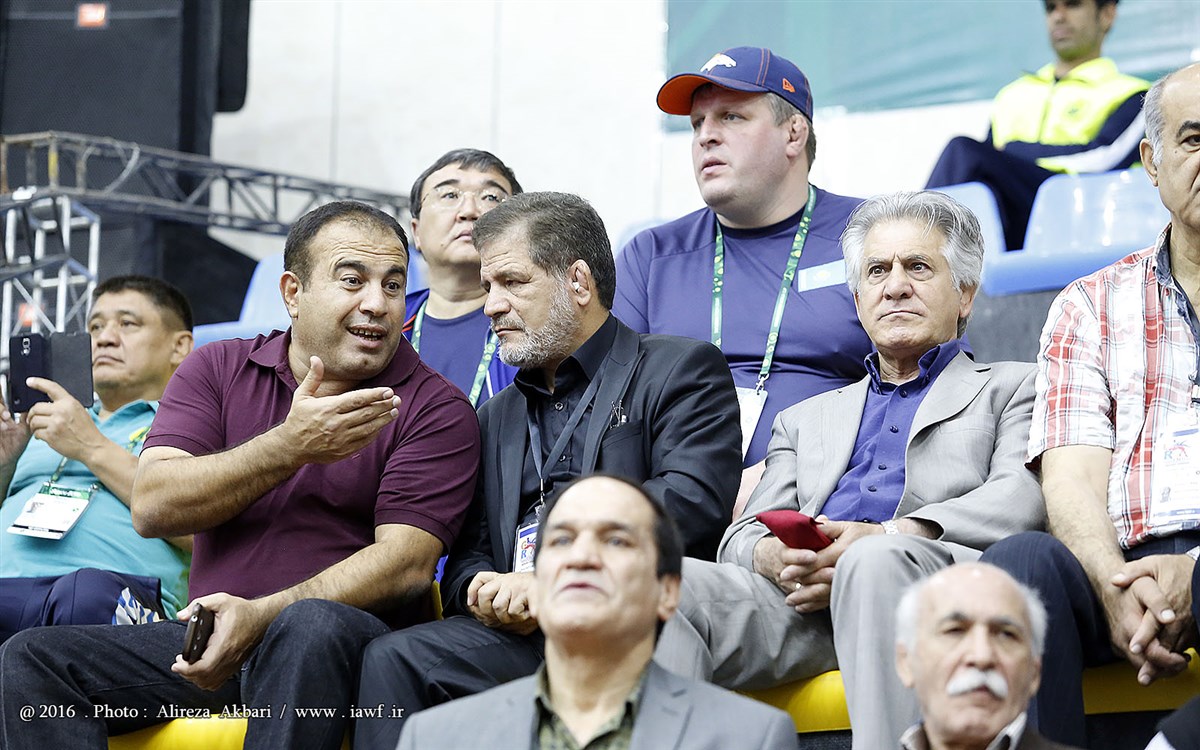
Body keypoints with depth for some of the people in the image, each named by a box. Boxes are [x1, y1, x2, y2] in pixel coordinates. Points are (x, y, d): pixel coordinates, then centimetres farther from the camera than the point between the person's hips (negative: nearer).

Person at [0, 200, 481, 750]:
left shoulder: (436, 409, 2)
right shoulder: (217, 371, 12)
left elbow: (406, 563, -9)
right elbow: (151, 508, -1)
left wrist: (261, 616, -22)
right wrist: (290, 448, -13)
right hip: (209, 641, 4)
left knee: (311, 626, -39)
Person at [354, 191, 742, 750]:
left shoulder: (681, 370, 9)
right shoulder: (498, 416, 31)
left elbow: (693, 504, -9)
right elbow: (467, 558, 24)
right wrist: (485, 589, -3)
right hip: (517, 633, 6)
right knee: (391, 657, -26)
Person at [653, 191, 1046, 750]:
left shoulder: (1013, 388, 24)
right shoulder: (806, 419, 36)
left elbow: (1024, 496, 3)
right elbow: (743, 534, 24)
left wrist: (885, 536, -14)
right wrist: (771, 556, -5)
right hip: (803, 599, 4)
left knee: (876, 563, -40)